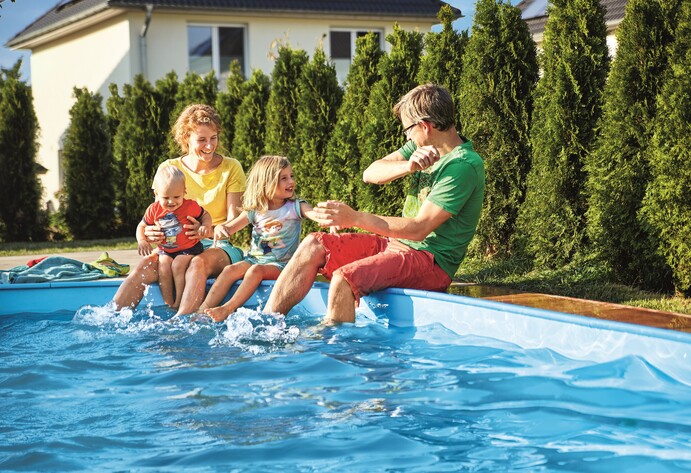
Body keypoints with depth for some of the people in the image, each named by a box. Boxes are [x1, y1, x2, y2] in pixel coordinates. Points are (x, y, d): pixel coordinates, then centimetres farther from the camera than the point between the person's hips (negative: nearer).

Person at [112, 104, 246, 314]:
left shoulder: (231, 168, 1)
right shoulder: (169, 169, 7)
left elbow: (234, 222, -7)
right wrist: (151, 232, -21)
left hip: (219, 246, -2)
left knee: (199, 263, -38)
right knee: (146, 265, -29)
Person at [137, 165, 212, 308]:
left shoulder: (190, 206, -11)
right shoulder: (154, 210, -4)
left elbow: (205, 215, 5)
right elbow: (142, 226, 9)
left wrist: (206, 226, -17)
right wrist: (142, 241, -10)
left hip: (189, 248, -3)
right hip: (165, 251, 3)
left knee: (178, 265, -27)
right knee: (163, 267, -23)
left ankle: (179, 302, -15)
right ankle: (168, 304, -15)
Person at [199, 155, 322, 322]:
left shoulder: (295, 207, 0)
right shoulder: (254, 211, 7)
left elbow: (315, 214, -19)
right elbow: (230, 227, 5)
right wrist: (220, 228, -20)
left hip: (280, 264, -3)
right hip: (254, 258, 3)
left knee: (256, 270, -32)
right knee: (230, 269, -22)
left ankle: (227, 309, -35)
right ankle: (204, 309, -26)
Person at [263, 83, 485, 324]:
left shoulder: (465, 166, -19)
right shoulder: (422, 146, 9)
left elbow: (419, 228, -23)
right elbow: (370, 174, 2)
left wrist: (355, 218, -23)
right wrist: (408, 166, -19)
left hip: (432, 262, -9)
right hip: (398, 242, 9)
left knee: (344, 278, -30)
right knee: (313, 245, -3)